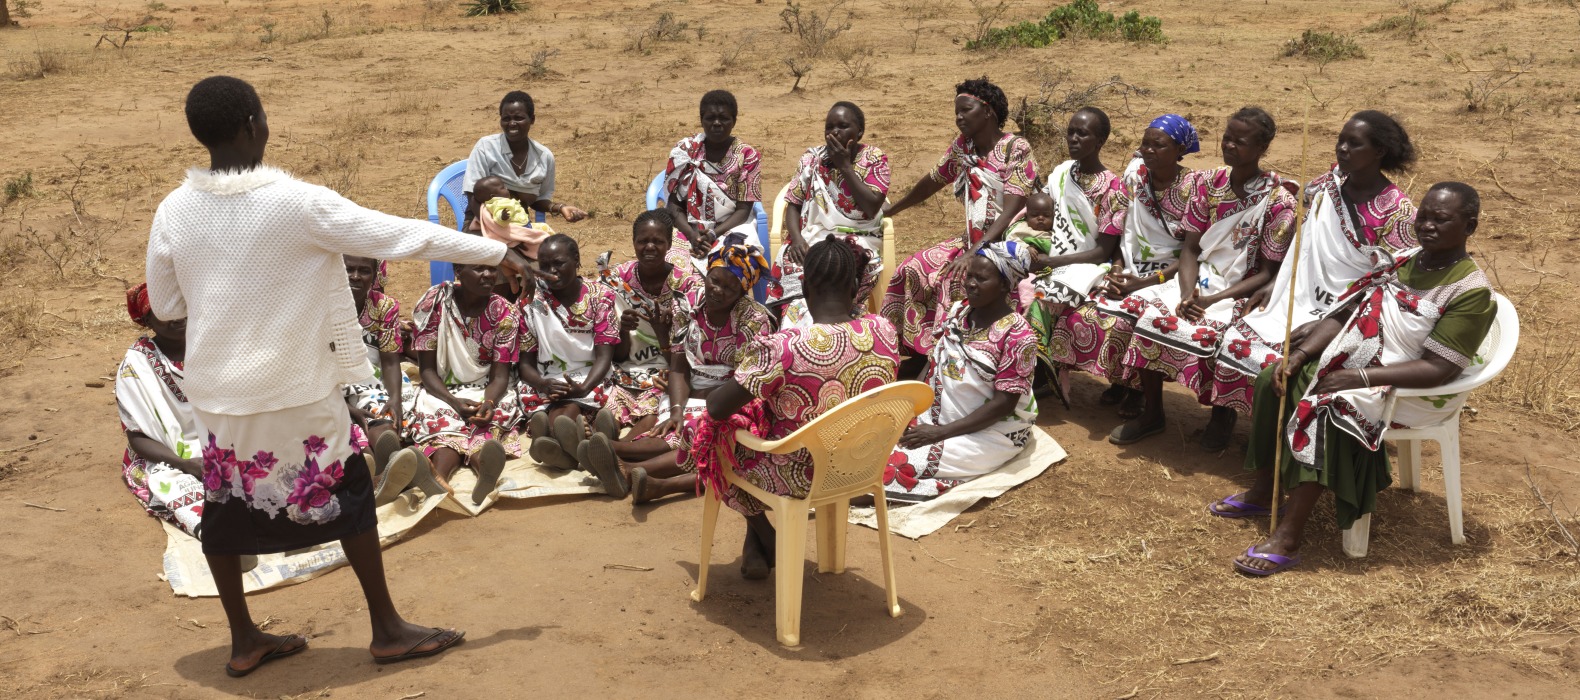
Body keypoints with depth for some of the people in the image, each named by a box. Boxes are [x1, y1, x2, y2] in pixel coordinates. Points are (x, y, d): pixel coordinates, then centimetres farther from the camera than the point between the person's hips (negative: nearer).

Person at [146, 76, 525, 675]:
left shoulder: (172, 213, -5)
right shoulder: (299, 202, -19)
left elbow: (165, 305, 6)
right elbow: (400, 235, -14)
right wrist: (494, 251, -6)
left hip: (215, 389, 4)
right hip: (296, 388, -4)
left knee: (226, 502, 17)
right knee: (349, 493, 11)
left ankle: (244, 641, 29)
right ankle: (387, 630, 20)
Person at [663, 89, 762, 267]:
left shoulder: (747, 156, -1)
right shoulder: (684, 151, 3)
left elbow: (743, 209, -4)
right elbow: (673, 203, 0)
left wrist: (713, 235, -20)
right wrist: (692, 235, -18)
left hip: (731, 228, 0)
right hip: (688, 229, 1)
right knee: (673, 264, -31)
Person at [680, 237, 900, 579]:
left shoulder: (782, 348, -31)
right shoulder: (884, 331, -14)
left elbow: (717, 408, -22)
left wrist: (738, 381, 0)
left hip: (803, 474, -6)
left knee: (707, 432, 23)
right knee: (758, 417, 32)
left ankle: (766, 541, 36)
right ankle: (756, 545, 42)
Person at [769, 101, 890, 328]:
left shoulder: (874, 159, 1)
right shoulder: (812, 158, 9)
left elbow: (872, 207, -11)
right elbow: (793, 204, 8)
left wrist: (845, 166, -11)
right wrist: (796, 238, -12)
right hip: (813, 236, 2)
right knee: (792, 268, -32)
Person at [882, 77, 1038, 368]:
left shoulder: (1016, 150, -13)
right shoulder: (962, 146, 6)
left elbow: (1011, 211, -22)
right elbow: (932, 181, 23)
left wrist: (976, 251, -33)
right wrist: (891, 210, 34)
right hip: (973, 240, 7)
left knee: (957, 278, -31)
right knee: (914, 270, -9)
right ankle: (919, 353, 0)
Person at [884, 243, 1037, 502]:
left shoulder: (1017, 336, -18)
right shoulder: (958, 312, 2)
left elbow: (1003, 404, -20)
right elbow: (933, 365, 8)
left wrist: (940, 433, -24)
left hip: (990, 432, -7)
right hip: (936, 415, 7)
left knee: (903, 462, -27)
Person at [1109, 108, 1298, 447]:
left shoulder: (1278, 200, -8)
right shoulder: (1210, 183, 5)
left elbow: (1267, 272, -8)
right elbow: (1190, 248, 4)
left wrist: (1213, 300, -19)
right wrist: (1187, 293, -15)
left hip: (1242, 292, -4)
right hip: (1199, 281, 5)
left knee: (1206, 330, -32)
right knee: (1148, 310, -22)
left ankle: (1222, 412, -1)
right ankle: (1151, 412, -5)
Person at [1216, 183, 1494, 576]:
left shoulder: (1471, 292, -17)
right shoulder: (1402, 261, 5)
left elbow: (1436, 369, -23)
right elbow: (1342, 314, 3)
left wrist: (1359, 376, -27)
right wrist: (1298, 355, -12)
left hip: (1410, 392, -8)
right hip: (1353, 362, 8)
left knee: (1327, 408, -32)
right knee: (1273, 380, -6)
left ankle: (1289, 538, -30)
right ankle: (1263, 490, 9)